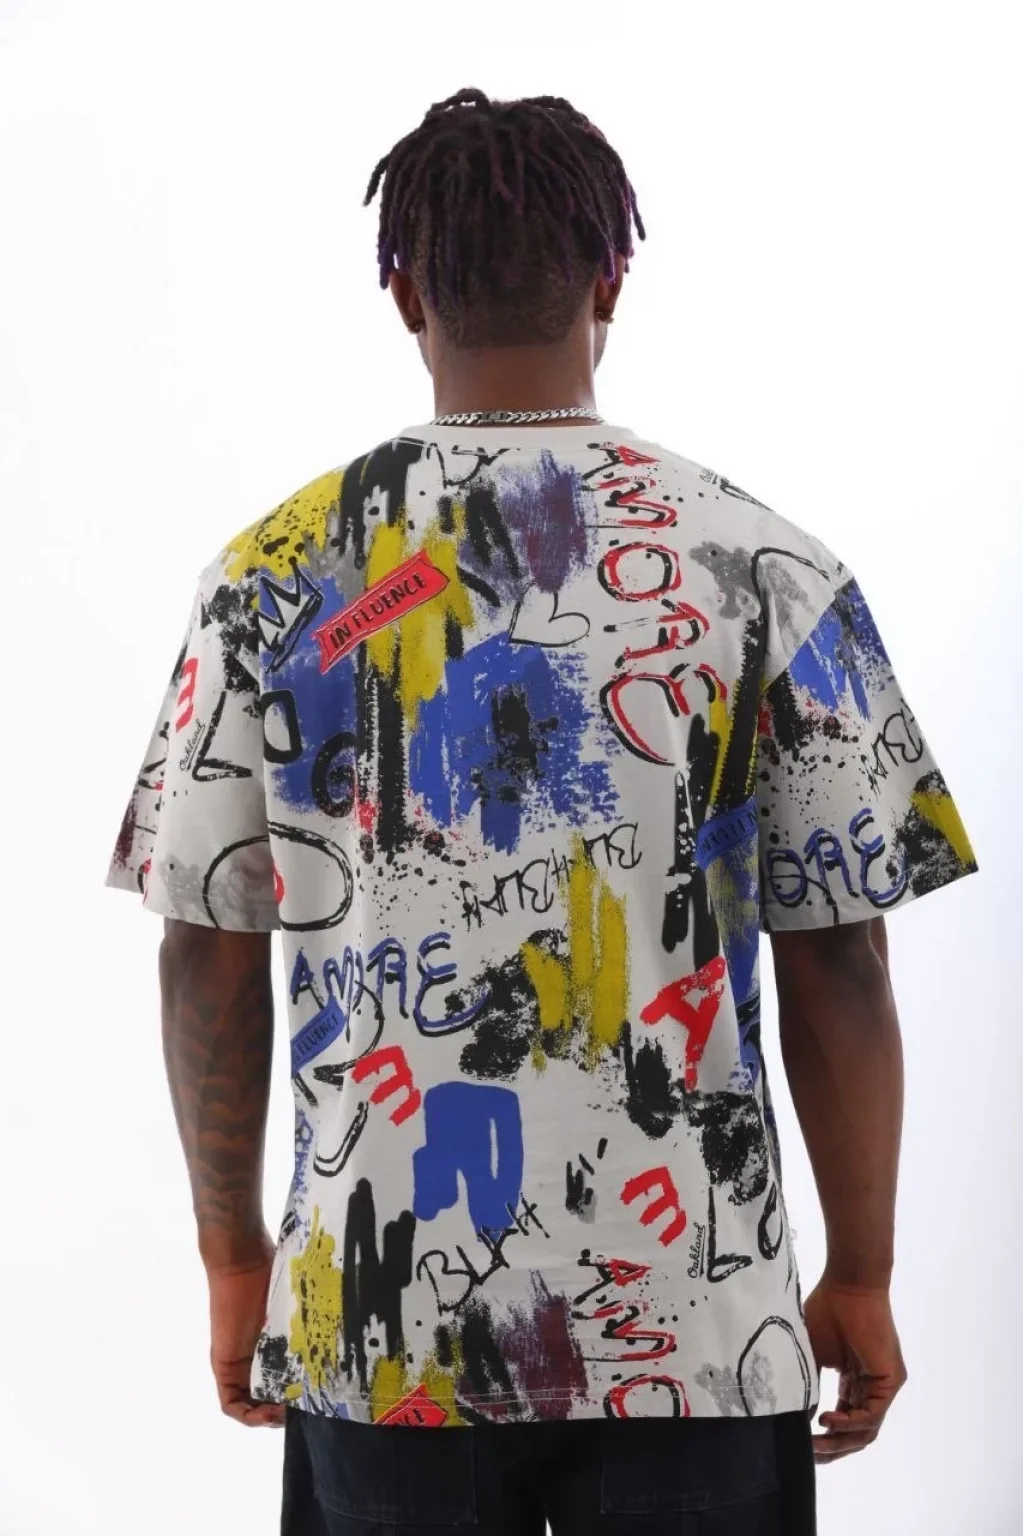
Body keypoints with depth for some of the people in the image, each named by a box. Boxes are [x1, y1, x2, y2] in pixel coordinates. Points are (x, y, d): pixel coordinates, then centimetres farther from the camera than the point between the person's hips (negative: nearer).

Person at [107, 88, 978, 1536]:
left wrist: (237, 1262, 11)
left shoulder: (276, 573, -4)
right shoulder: (765, 569, -7)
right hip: (693, 1325, 0)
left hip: (380, 1323, 1)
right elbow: (837, 965, -5)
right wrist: (862, 1279, 6)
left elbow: (209, 954, -1)